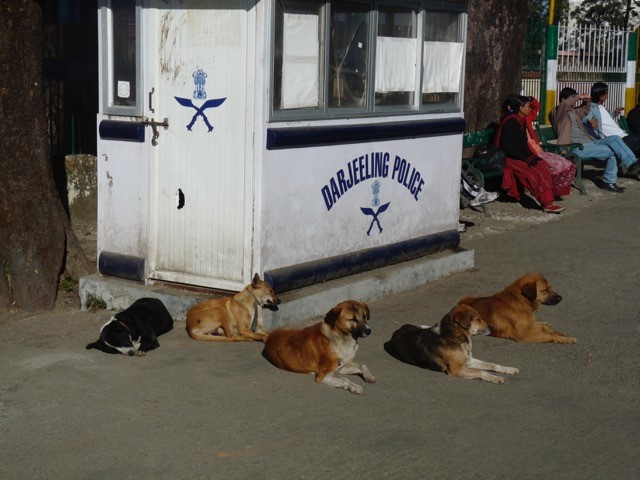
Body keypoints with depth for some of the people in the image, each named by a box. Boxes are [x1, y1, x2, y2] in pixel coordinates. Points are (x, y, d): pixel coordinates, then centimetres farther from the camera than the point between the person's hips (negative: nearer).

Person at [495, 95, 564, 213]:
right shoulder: (510, 122, -15)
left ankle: (548, 203, -21)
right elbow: (507, 146, -21)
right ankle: (547, 203, -26)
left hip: (520, 156, 9)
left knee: (542, 165, -15)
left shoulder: (521, 121, 13)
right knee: (535, 170, -26)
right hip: (509, 158, -9)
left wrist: (531, 155, 2)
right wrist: (525, 159, -22)